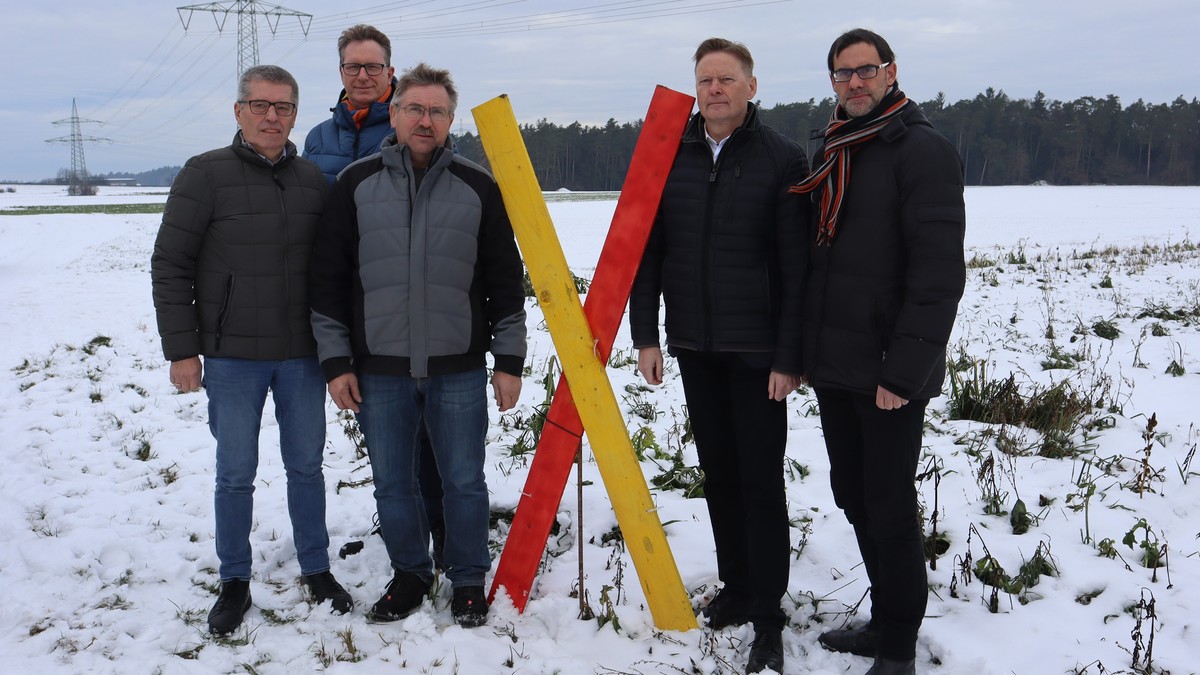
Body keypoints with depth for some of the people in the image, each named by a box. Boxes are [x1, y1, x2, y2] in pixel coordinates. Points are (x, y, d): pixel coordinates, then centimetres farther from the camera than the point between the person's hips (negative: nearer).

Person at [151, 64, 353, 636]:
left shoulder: (312, 179, 6)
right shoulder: (205, 175, -5)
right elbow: (170, 266, -5)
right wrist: (181, 349, -8)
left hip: (302, 355, 3)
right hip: (232, 357, -3)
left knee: (306, 466, 12)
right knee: (235, 473, 6)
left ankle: (316, 571, 26)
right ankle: (234, 583, 21)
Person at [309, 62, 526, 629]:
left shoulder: (478, 188, 2)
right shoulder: (356, 184, 3)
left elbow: (505, 280, 5)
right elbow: (327, 279, 4)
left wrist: (509, 360, 2)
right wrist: (335, 361, 0)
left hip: (459, 369, -1)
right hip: (379, 369, 1)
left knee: (464, 481, 7)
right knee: (393, 484, 11)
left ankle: (468, 580, 25)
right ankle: (409, 575, 31)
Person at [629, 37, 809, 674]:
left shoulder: (782, 159, -6)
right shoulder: (670, 156, 5)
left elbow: (797, 266, -9)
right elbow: (647, 250, 8)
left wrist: (790, 356, -13)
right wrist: (646, 334, 3)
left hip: (757, 351, -4)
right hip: (693, 347, 4)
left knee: (761, 480, 0)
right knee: (718, 473, 14)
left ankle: (767, 616, 9)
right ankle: (736, 585, 28)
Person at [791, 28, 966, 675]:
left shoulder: (923, 151, -10)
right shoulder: (830, 154, 14)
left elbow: (938, 271, -18)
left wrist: (905, 370, -22)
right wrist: (805, 349, 15)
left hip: (889, 373, -8)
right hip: (834, 367, 8)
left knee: (889, 506, 0)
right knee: (854, 498, 15)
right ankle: (886, 621, 30)